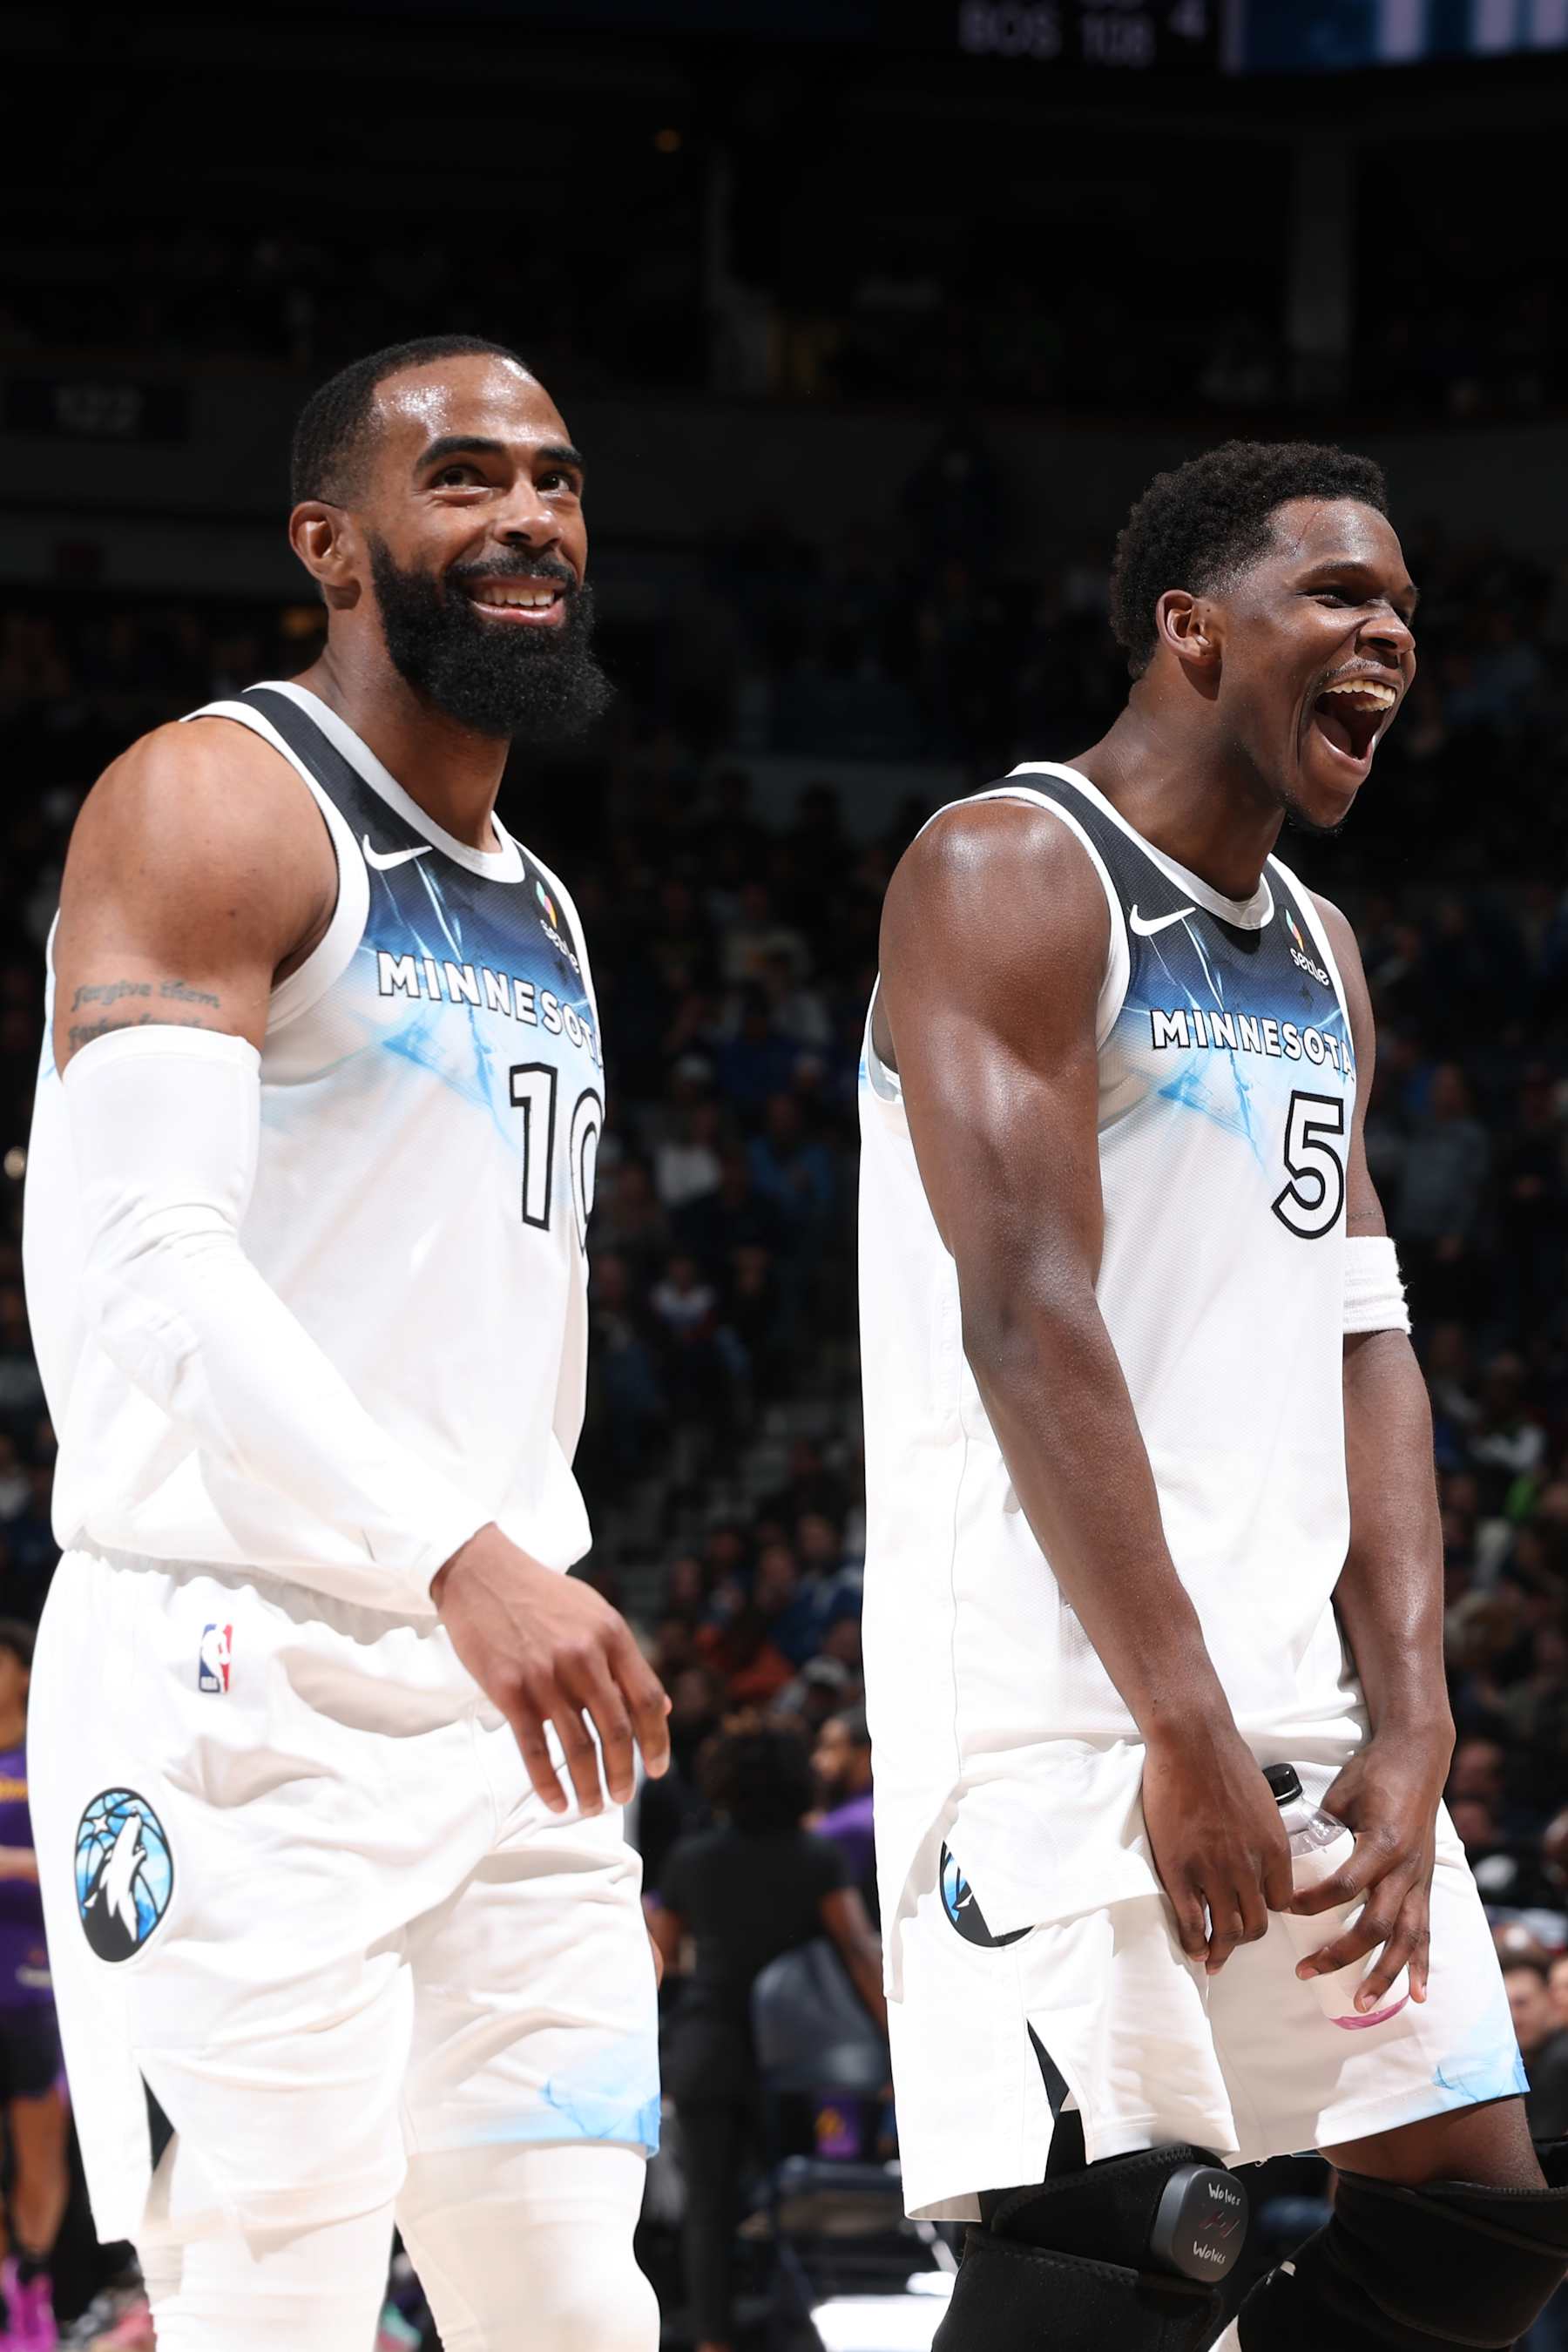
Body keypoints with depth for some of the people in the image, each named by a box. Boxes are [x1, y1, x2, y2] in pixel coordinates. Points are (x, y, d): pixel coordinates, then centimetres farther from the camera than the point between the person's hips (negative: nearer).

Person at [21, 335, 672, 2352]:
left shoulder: (541, 920, 21)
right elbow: (142, 1266, -20)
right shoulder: (215, 804, -6)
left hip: (504, 1708, 8)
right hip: (243, 1691, -8)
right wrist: (459, 1557, -29)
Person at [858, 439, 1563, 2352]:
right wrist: (1187, 1735, -21)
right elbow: (1027, 1321, -16)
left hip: (1287, 1684, 9)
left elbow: (1364, 1352, 13)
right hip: (1068, 1693, -9)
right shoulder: (1010, 878, -8)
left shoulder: (1317, 956, 19)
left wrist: (1409, 1729, -1)